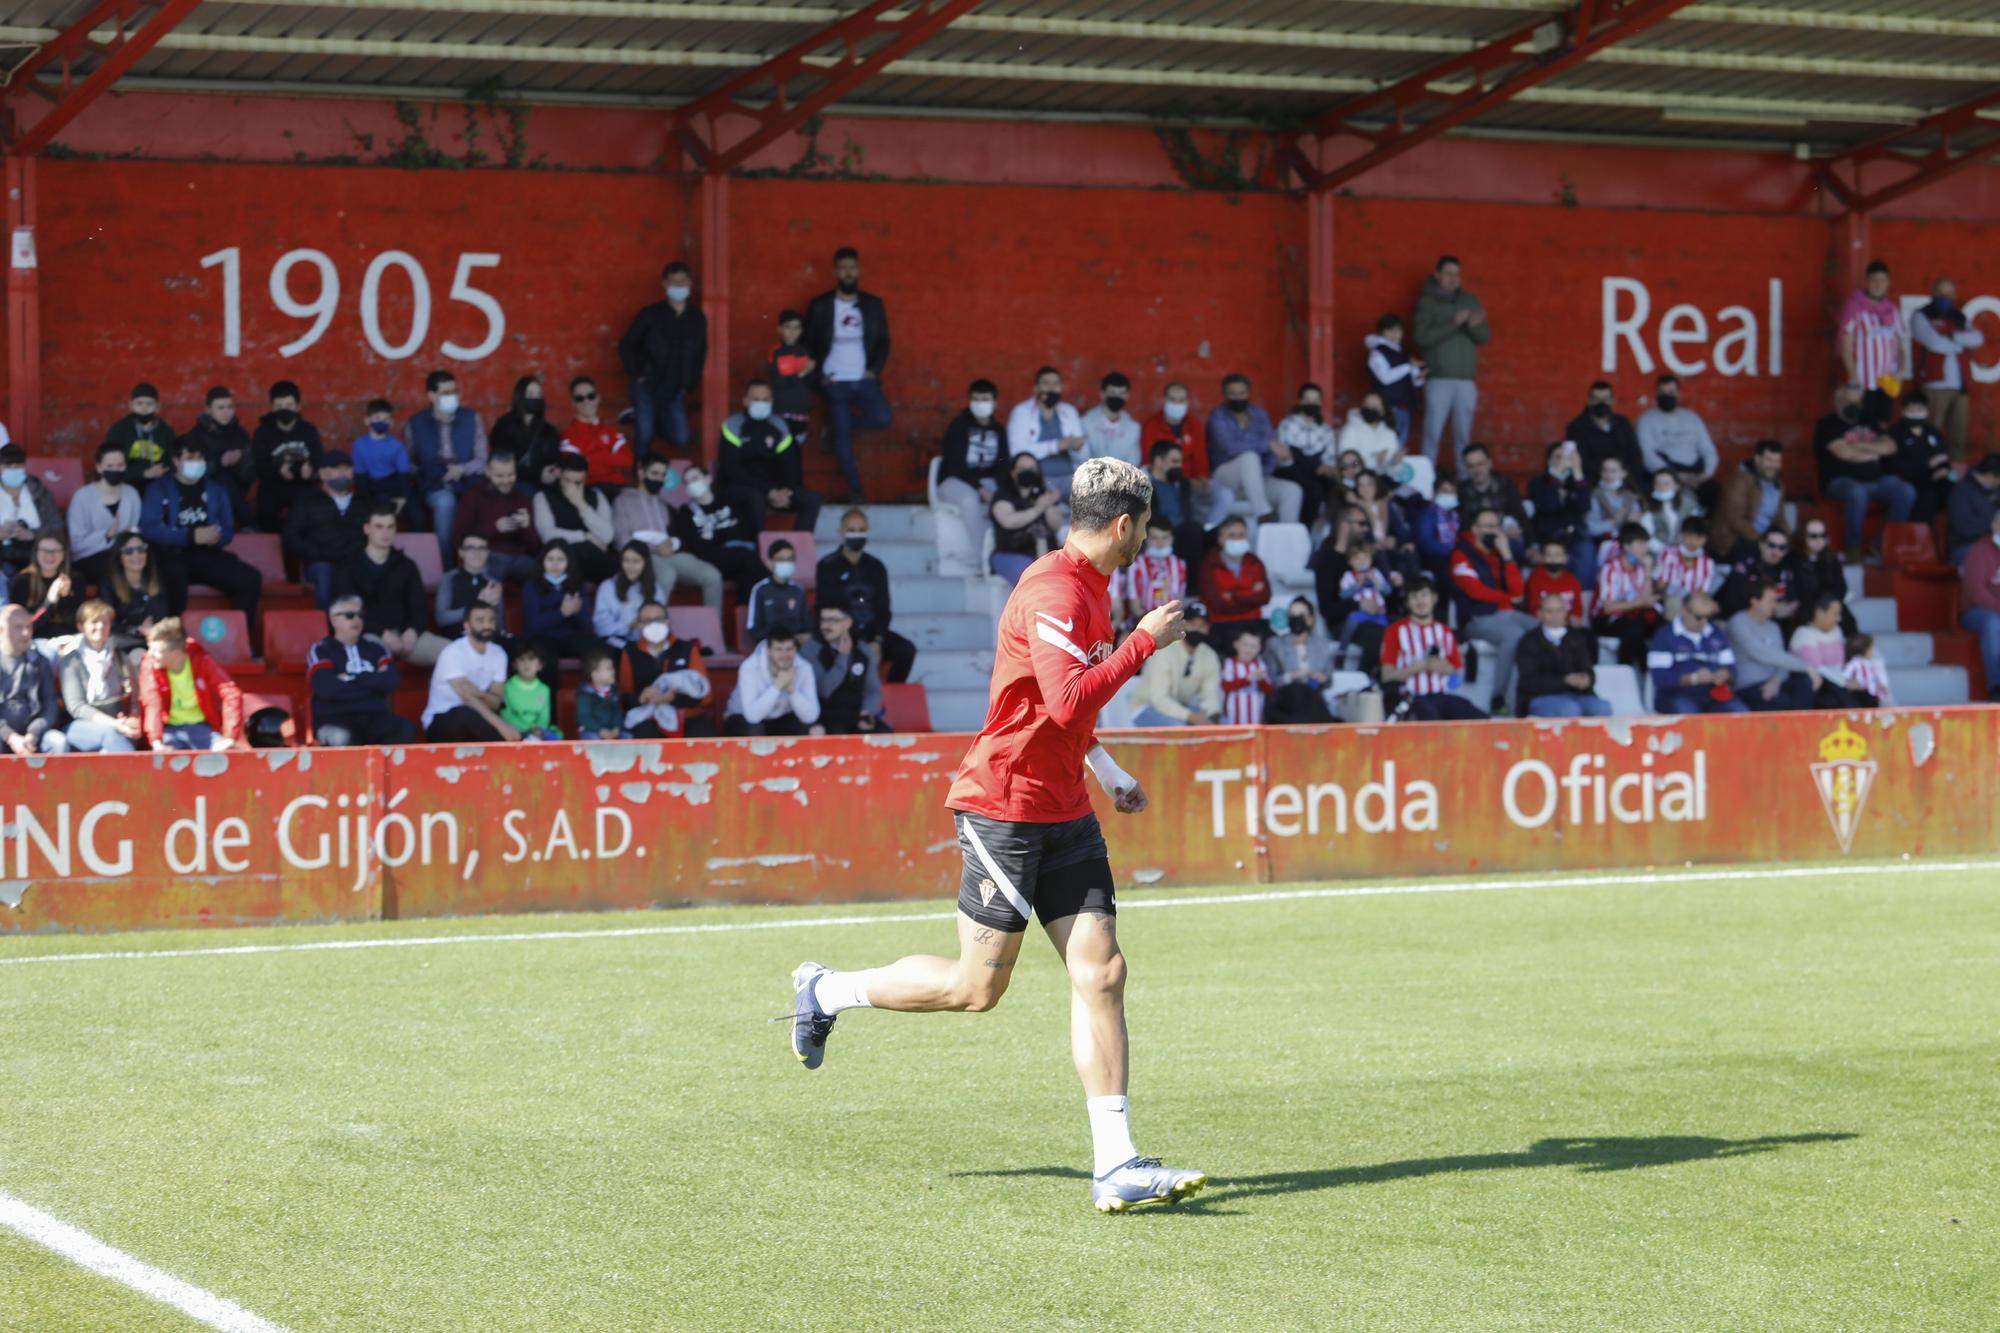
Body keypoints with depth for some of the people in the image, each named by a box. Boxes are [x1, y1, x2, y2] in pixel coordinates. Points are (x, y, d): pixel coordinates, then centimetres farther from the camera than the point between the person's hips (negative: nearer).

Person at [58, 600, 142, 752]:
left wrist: (133, 721, -14)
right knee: (110, 733, -36)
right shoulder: (71, 661, 4)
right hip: (81, 727, -3)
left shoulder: (119, 658, 16)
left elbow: (135, 696, 11)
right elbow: (76, 706, -5)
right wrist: (113, 724, -20)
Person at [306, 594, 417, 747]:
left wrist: (351, 679, -4)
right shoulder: (321, 651, 5)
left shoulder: (375, 648, 18)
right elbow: (326, 687, -12)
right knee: (340, 738, -41)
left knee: (407, 729, -29)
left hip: (374, 717, 4)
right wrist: (373, 682, -1)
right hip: (335, 717, -4)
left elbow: (392, 680, 1)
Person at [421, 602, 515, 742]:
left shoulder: (498, 654, 3)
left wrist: (481, 694, -27)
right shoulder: (452, 653, -16)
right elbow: (468, 698, -28)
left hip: (472, 724, 4)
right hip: (441, 723, -4)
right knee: (465, 714, -40)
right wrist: (501, 725, -38)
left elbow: (495, 703, -2)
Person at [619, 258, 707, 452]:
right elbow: (626, 345, 2)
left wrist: (689, 384, 8)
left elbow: (700, 354, 15)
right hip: (647, 386, -4)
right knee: (644, 437, -13)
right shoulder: (650, 315, -5)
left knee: (680, 440, 3)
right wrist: (637, 373, -6)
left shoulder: (698, 319, 3)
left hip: (675, 391, 4)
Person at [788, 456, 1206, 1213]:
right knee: (976, 987, -1)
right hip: (1006, 803, -9)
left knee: (1101, 972, -4)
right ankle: (825, 993, 23)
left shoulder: (1088, 589, 14)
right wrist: (1145, 642, -23)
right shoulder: (1052, 594, -17)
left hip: (1064, 810, 9)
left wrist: (1110, 774, 26)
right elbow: (1070, 703, -31)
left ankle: (1115, 1165, -7)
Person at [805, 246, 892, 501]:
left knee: (882, 419, -19)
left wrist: (875, 369, -5)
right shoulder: (820, 306, 2)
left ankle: (836, 426, 8)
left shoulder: (873, 305, 7)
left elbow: (883, 341, 11)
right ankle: (854, 488, 6)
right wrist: (818, 375, -7)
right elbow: (809, 344, 4)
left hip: (864, 379, 1)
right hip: (835, 381, -1)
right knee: (842, 436, -5)